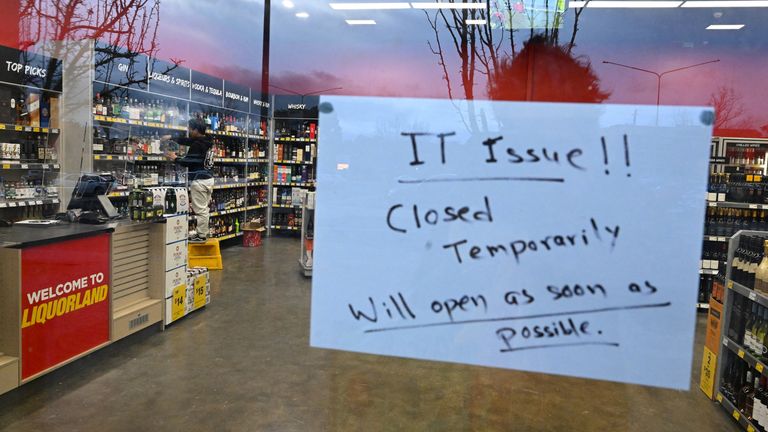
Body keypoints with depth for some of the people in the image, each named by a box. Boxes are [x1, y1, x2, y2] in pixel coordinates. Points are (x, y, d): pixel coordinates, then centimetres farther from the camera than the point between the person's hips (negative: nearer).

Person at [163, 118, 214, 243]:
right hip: (208, 179, 10)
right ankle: (204, 233, 20)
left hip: (199, 181, -10)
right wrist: (172, 138, 30)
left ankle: (201, 236, 0)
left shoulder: (197, 145, -17)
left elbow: (187, 162, -17)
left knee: (200, 210, -5)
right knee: (205, 208, 14)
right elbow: (187, 141, 27)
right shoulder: (205, 142, 12)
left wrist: (176, 158, 0)